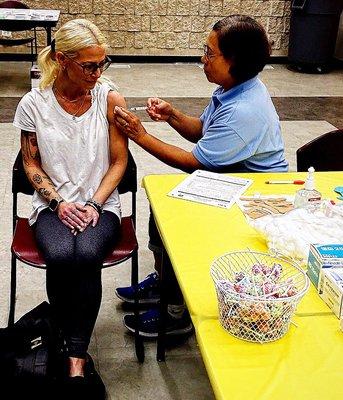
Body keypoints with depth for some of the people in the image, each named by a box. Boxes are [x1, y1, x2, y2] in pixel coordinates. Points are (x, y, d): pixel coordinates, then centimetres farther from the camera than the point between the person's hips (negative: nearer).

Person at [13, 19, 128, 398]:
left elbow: (119, 161, 1)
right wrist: (58, 202, -10)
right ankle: (78, 355, -10)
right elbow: (31, 163, 5)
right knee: (60, 257, -30)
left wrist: (94, 204, -11)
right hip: (53, 204, 1)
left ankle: (74, 359, -19)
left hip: (99, 203, 0)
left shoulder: (110, 99, -3)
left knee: (87, 255, -31)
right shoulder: (34, 103, -2)